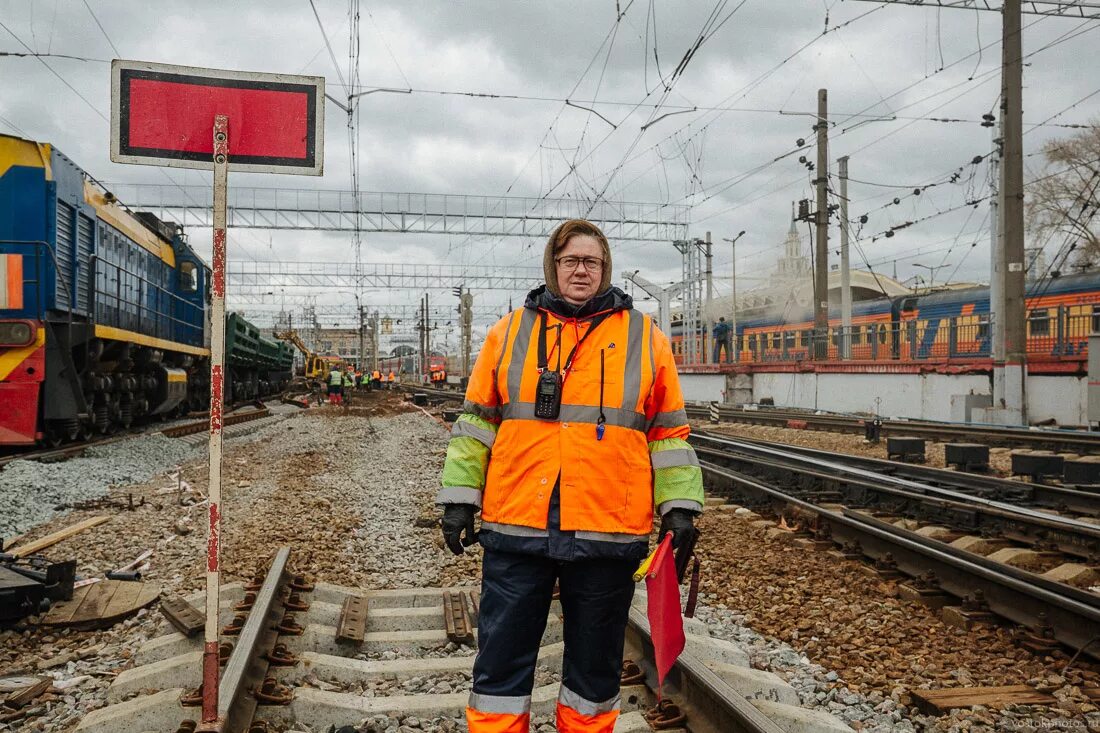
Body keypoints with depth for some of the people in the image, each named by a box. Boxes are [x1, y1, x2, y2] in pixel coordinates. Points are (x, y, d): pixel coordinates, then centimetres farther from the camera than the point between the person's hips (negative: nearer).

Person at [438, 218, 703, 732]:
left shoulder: (645, 338, 6)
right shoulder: (510, 332, 6)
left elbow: (668, 432, 8)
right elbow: (477, 421, 8)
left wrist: (678, 507, 2)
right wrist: (459, 498, 4)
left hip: (609, 533, 0)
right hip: (516, 529, 0)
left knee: (595, 665, 15)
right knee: (501, 662, 10)